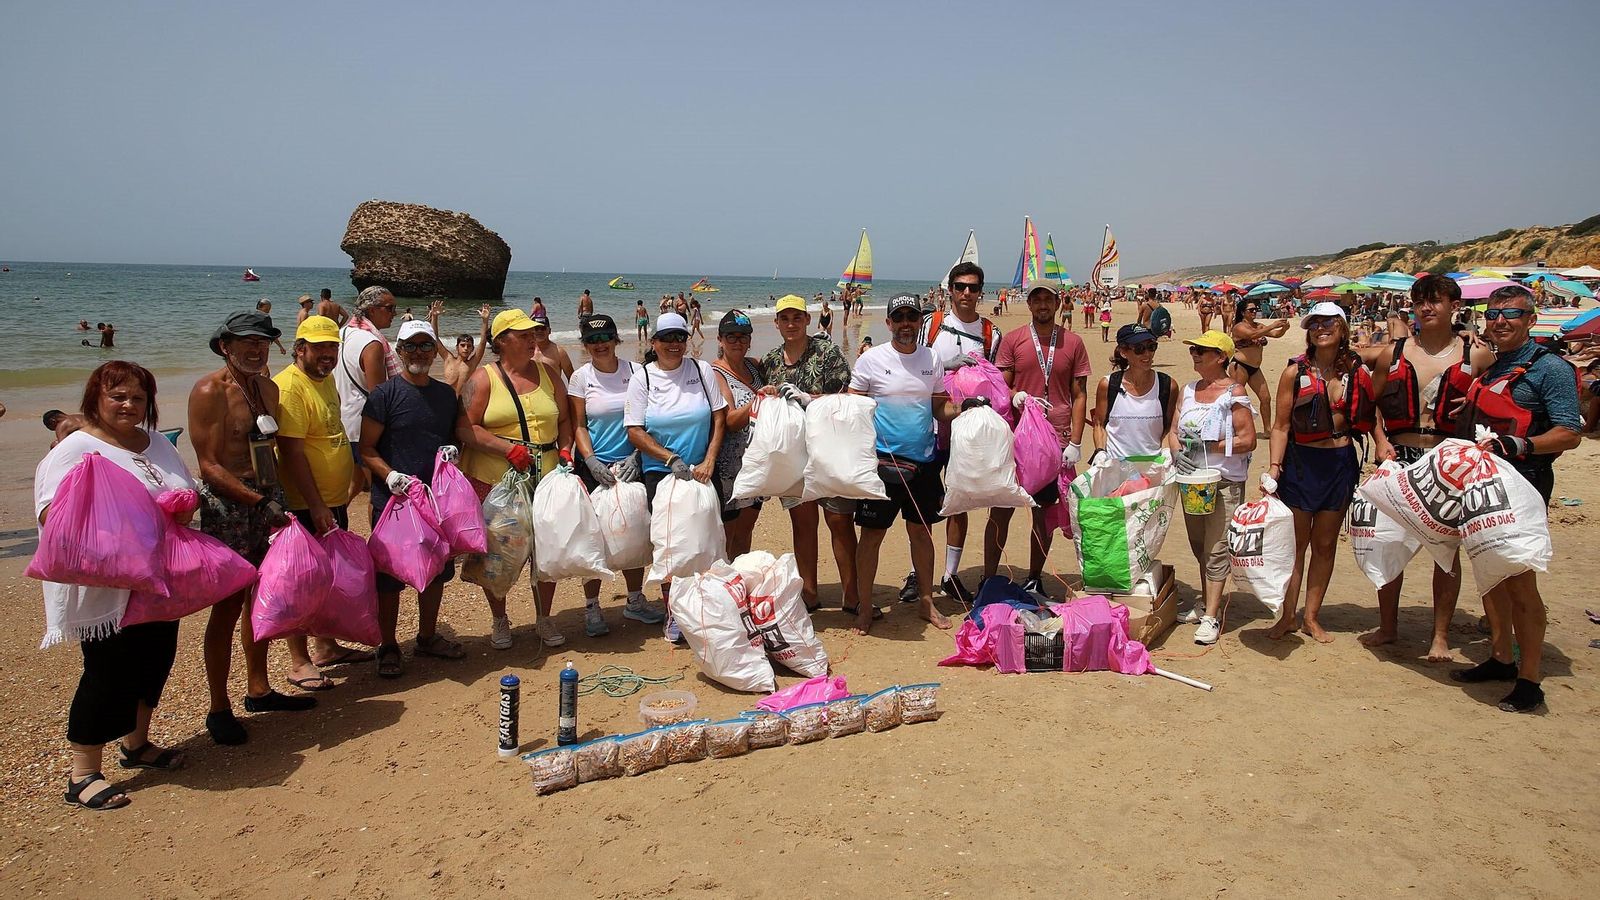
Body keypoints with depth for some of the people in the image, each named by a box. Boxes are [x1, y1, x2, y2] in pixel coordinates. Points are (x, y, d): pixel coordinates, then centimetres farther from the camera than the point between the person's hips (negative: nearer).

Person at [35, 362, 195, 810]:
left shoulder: (158, 444, 13)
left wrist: (181, 512, -7)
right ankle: (83, 775, 10)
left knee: (156, 661, 15)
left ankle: (135, 744, 36)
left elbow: (188, 494, 16)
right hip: (106, 589, -7)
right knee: (108, 675, -3)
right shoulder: (76, 449, -9)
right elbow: (51, 511, -17)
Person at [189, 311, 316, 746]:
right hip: (226, 508, -7)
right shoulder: (210, 391, -12)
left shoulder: (268, 387, 11)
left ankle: (258, 690, 29)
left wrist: (276, 498, 12)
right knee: (227, 606, -2)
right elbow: (209, 465, -16)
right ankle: (219, 710, 10)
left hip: (267, 502, 7)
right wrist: (258, 501, -20)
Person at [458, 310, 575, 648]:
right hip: (492, 480, -3)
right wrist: (508, 449, -18)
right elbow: (465, 429, -10)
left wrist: (565, 450, -1)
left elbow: (565, 419, 16)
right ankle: (499, 621, 26)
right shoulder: (484, 378, -3)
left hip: (544, 478, 3)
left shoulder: (547, 372, 10)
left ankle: (543, 619, 24)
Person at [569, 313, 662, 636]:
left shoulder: (635, 372, 1)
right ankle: (591, 607, 14)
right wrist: (591, 461, -14)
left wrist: (636, 456, -8)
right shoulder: (581, 377, -1)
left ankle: (635, 600, 26)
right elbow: (578, 426, -2)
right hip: (594, 467, -1)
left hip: (631, 465, 2)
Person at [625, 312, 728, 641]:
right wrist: (671, 458, -14)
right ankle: (672, 611, 11)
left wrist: (708, 461, -7)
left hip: (701, 470, 2)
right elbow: (635, 432, -5)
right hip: (660, 472, -1)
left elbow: (719, 417, 2)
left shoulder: (701, 370, 2)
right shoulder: (642, 378, -2)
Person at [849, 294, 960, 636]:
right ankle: (864, 607, 16)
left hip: (924, 461, 4)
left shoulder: (932, 358, 7)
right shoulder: (871, 359, -5)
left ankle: (926, 601, 29)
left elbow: (940, 407, 11)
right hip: (882, 462, -3)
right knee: (872, 534, 2)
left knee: (922, 531, 14)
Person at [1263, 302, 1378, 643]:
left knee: (1325, 544, 11)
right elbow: (1281, 426, -6)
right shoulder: (1295, 372, -6)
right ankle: (1287, 616, 16)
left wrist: (1382, 445, -3)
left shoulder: (1358, 372, 1)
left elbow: (1370, 415, 13)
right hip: (1300, 462, -3)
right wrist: (1273, 467, -15)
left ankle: (1312, 618, 22)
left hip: (1340, 462, 3)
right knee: (1295, 544, 3)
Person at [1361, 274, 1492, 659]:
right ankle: (1388, 625, 24)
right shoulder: (1393, 353, 6)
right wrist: (1382, 442, -3)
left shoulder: (1477, 355, 1)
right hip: (1399, 460, 2)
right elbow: (1372, 403, 11)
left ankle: (1441, 635, 17)